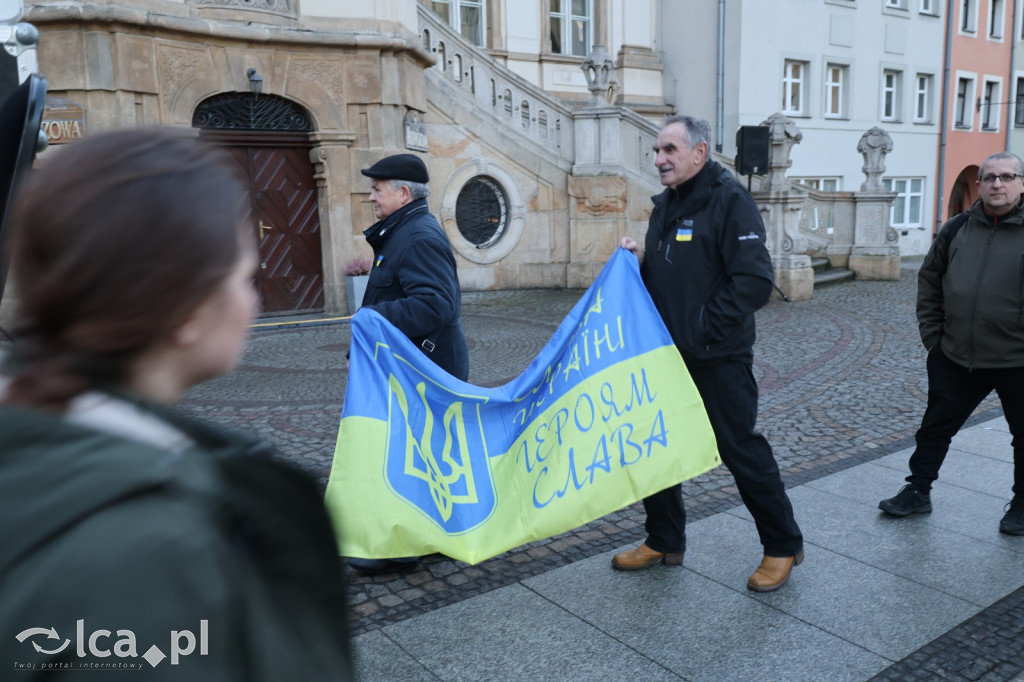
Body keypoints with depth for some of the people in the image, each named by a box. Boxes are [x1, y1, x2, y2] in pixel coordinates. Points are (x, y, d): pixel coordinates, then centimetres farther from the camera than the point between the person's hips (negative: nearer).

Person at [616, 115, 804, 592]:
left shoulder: (729, 200, -13)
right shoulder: (665, 205, 13)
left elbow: (755, 281, -21)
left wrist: (705, 326, -19)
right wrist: (640, 259, 0)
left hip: (719, 358, -8)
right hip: (668, 354, 8)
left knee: (741, 450, 2)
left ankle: (783, 547, 23)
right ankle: (664, 542, 31)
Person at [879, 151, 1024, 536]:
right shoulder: (957, 229, 3)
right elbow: (929, 282, 11)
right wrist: (932, 335, 6)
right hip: (956, 359, 3)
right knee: (935, 428, 11)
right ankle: (917, 492, 26)